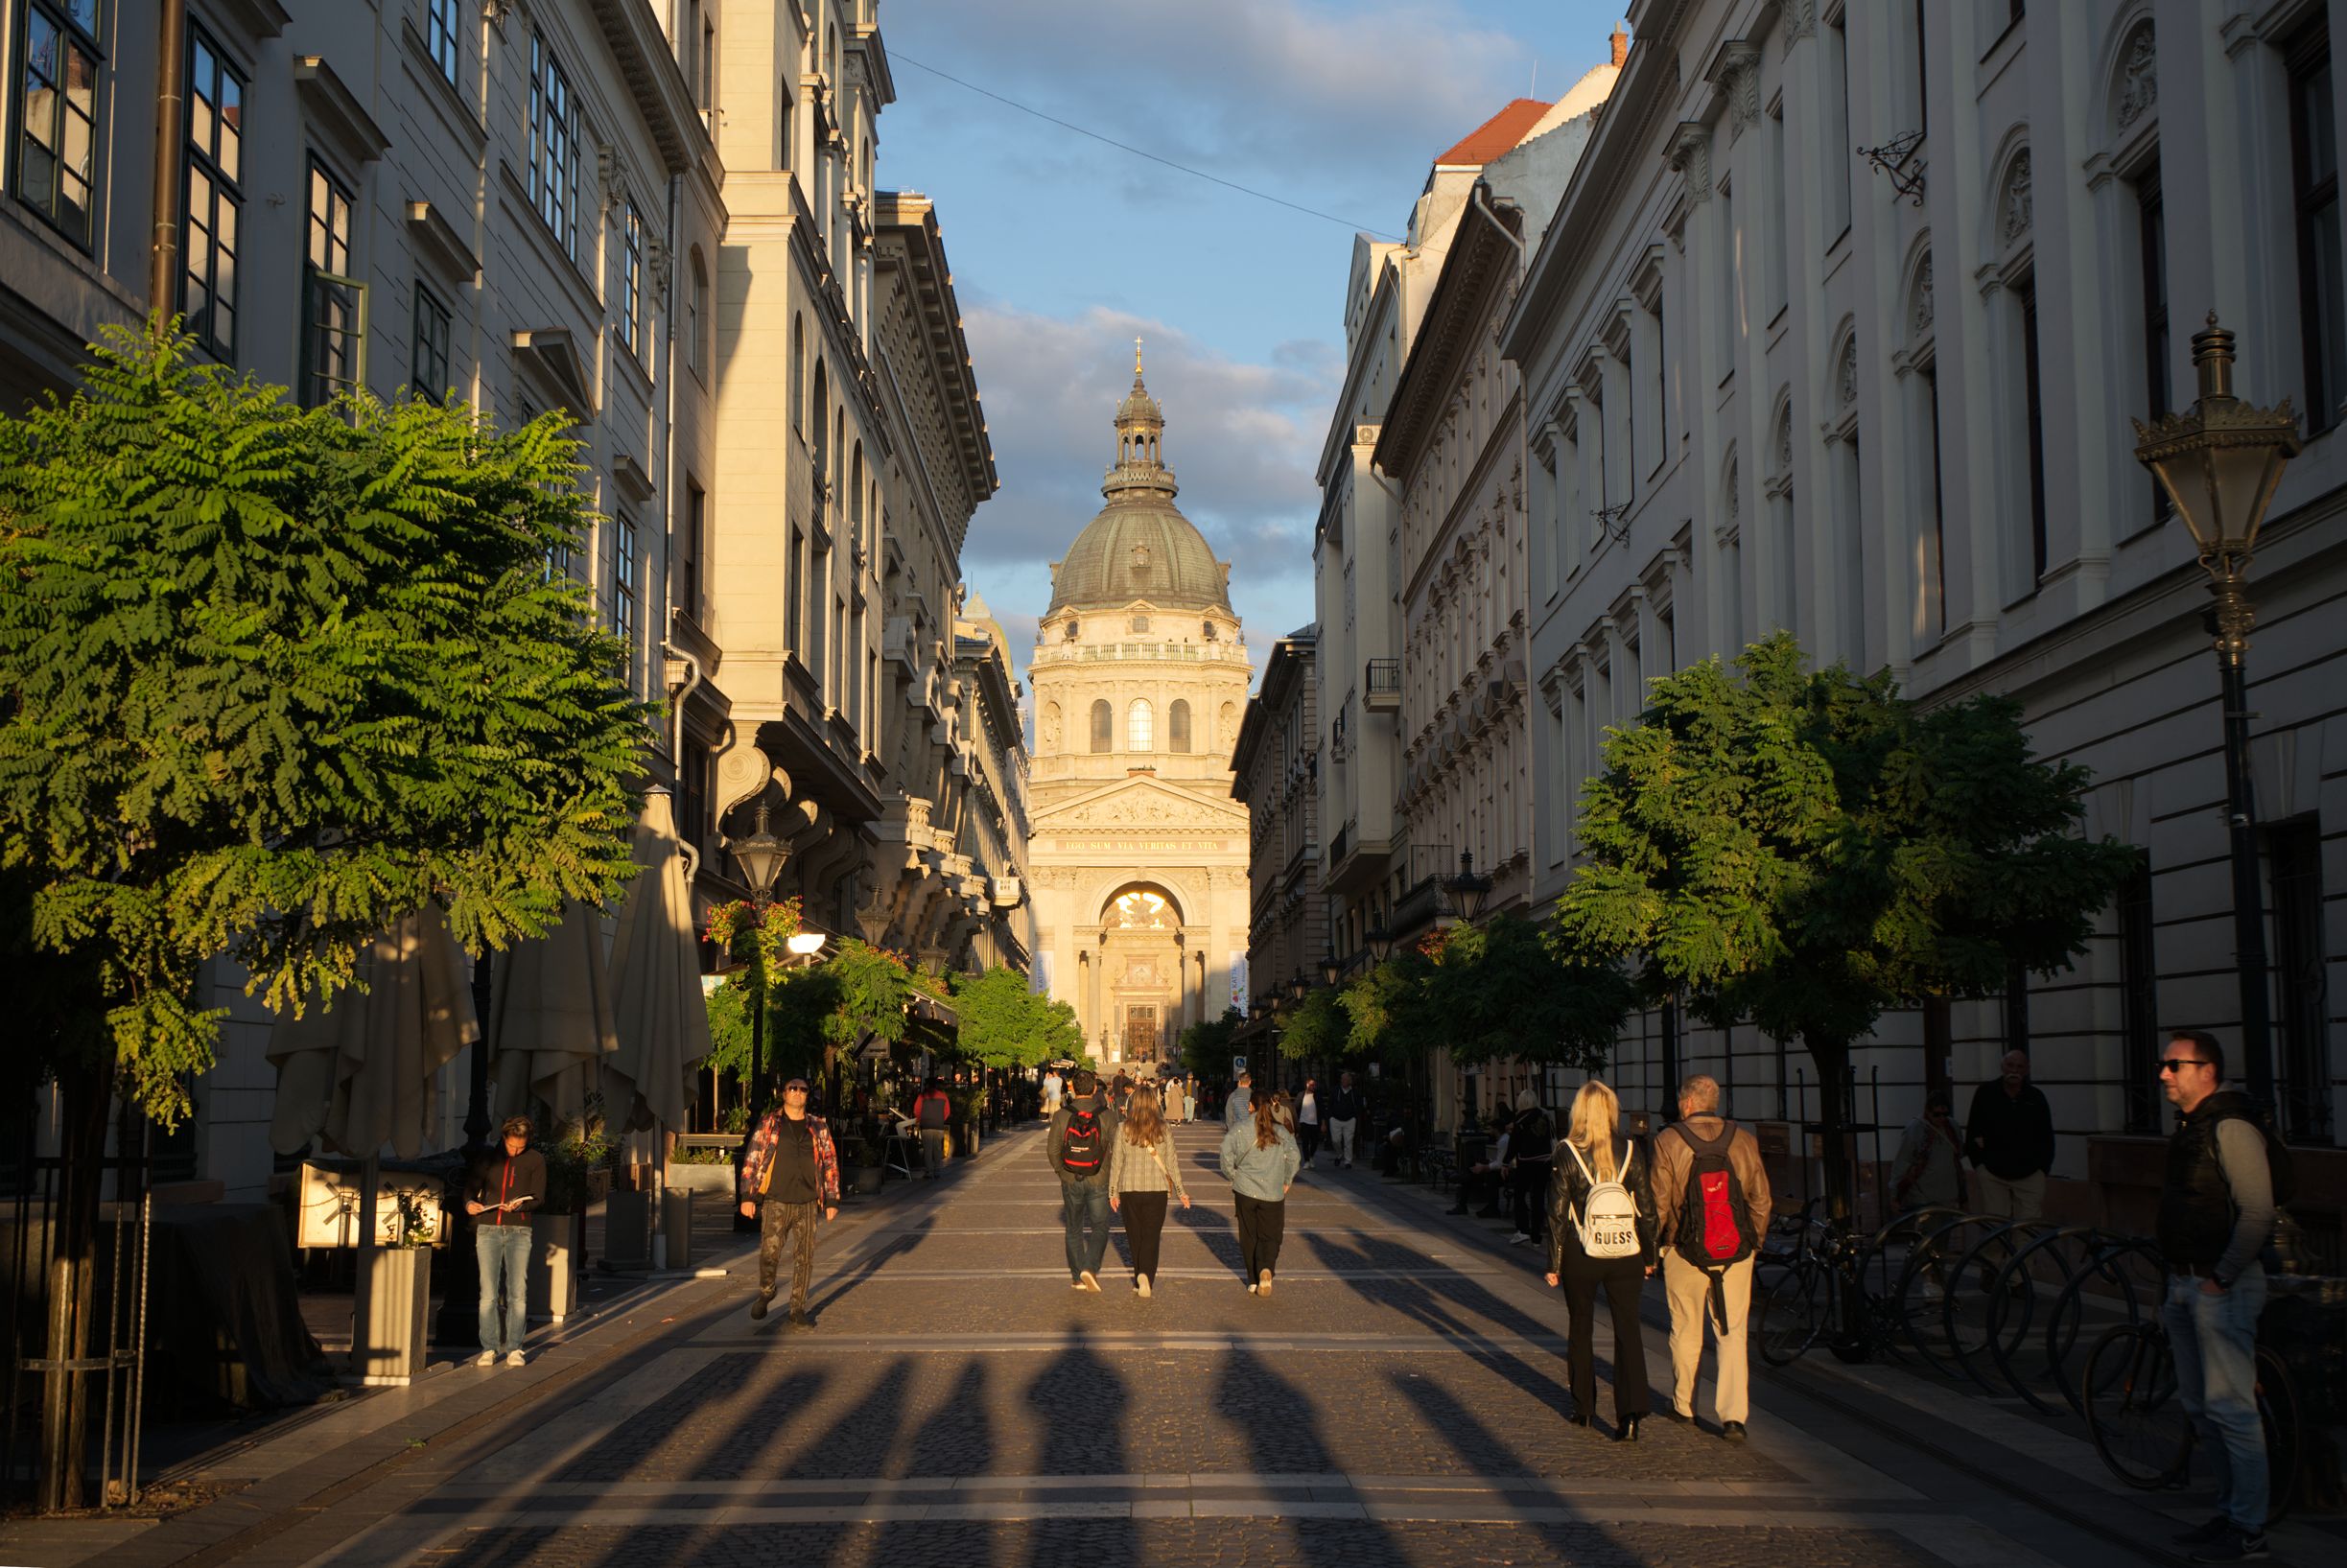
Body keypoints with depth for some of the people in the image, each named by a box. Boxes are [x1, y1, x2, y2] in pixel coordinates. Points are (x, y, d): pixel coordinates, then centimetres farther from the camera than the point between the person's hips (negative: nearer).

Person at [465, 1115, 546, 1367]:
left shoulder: (536, 1160, 6)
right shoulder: (488, 1157, 8)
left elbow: (538, 1197, 1)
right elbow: (470, 1186, 11)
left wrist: (520, 1205, -20)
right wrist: (469, 1203, -11)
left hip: (519, 1232, 0)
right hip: (488, 1230, 1)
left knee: (518, 1293, -3)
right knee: (488, 1294, -3)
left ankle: (514, 1348, 4)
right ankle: (489, 1348, 2)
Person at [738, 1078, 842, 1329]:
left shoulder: (818, 1127, 9)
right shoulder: (769, 1123, 4)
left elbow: (830, 1163, 12)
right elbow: (752, 1160, 3)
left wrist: (832, 1200, 7)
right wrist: (748, 1196, -4)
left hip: (807, 1204, 2)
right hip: (776, 1202, -2)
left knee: (804, 1258, 2)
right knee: (769, 1253, -7)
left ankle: (798, 1310, 13)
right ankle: (766, 1292, 23)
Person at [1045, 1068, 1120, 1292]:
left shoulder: (1061, 1116, -7)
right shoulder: (1107, 1116, -9)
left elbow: (1052, 1150, -7)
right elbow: (1118, 1147, -9)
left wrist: (1060, 1169, 11)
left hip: (1070, 1181, 1)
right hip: (1098, 1181, -1)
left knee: (1074, 1229, 16)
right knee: (1100, 1228, 8)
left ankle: (1077, 1277, 19)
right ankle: (1090, 1268, -13)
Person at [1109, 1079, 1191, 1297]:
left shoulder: (1123, 1129, -4)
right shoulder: (1163, 1130, -3)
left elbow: (1116, 1161, 0)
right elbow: (1171, 1163, 1)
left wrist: (1113, 1192, 8)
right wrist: (1181, 1191, 10)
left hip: (1129, 1189, 0)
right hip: (1157, 1189, 0)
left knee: (1135, 1236, 13)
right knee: (1151, 1236, 2)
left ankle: (1139, 1278, 19)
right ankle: (1146, 1274, -20)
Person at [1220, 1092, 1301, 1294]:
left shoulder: (1239, 1128, -2)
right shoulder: (1281, 1133, 1)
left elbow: (1227, 1150, -12)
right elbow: (1294, 1156, -7)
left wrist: (1231, 1175, 2)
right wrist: (1286, 1181, 7)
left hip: (1245, 1189, 0)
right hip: (1272, 1193, 0)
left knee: (1249, 1237, 13)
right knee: (1269, 1236, 7)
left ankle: (1253, 1281, 14)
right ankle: (1266, 1270, -20)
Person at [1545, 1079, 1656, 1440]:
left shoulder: (1568, 1155, -9)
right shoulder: (1631, 1153, -4)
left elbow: (1557, 1214, -7)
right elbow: (1647, 1210, 0)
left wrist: (1554, 1263, 1)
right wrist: (1649, 1256, 12)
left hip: (1581, 1258, -1)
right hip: (1626, 1258, 1)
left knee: (1581, 1330, 16)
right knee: (1628, 1332, 1)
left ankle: (1583, 1408, 25)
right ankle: (1631, 1414, -12)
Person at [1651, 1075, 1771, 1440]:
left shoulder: (1668, 1142, -8)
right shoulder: (1744, 1140, -1)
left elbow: (1658, 1203, -4)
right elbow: (1761, 1200, 5)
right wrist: (1754, 1241, 19)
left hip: (1685, 1254, -1)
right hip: (1737, 1253, 1)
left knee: (1686, 1331, 14)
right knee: (1733, 1334, 5)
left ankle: (1683, 1405, 28)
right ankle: (1734, 1416, -3)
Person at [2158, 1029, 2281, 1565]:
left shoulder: (2231, 1127, -15)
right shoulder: (2188, 1127, 15)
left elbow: (2257, 1214, -21)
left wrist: (2220, 1277, -18)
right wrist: (2177, 1281, 18)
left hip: (2222, 1287, -10)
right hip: (2186, 1285, 10)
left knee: (2229, 1407, -8)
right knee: (2199, 1406, 15)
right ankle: (2230, 1511, 25)